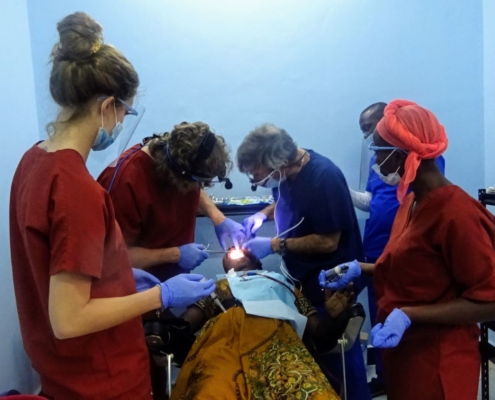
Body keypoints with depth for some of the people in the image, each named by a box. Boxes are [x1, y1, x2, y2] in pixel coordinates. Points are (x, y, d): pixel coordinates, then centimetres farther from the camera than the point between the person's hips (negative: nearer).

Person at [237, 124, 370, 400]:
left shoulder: (324, 178, -29)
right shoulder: (288, 171, -5)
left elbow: (328, 242, -27)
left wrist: (275, 245, -23)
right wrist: (264, 214, -4)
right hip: (304, 275, 8)